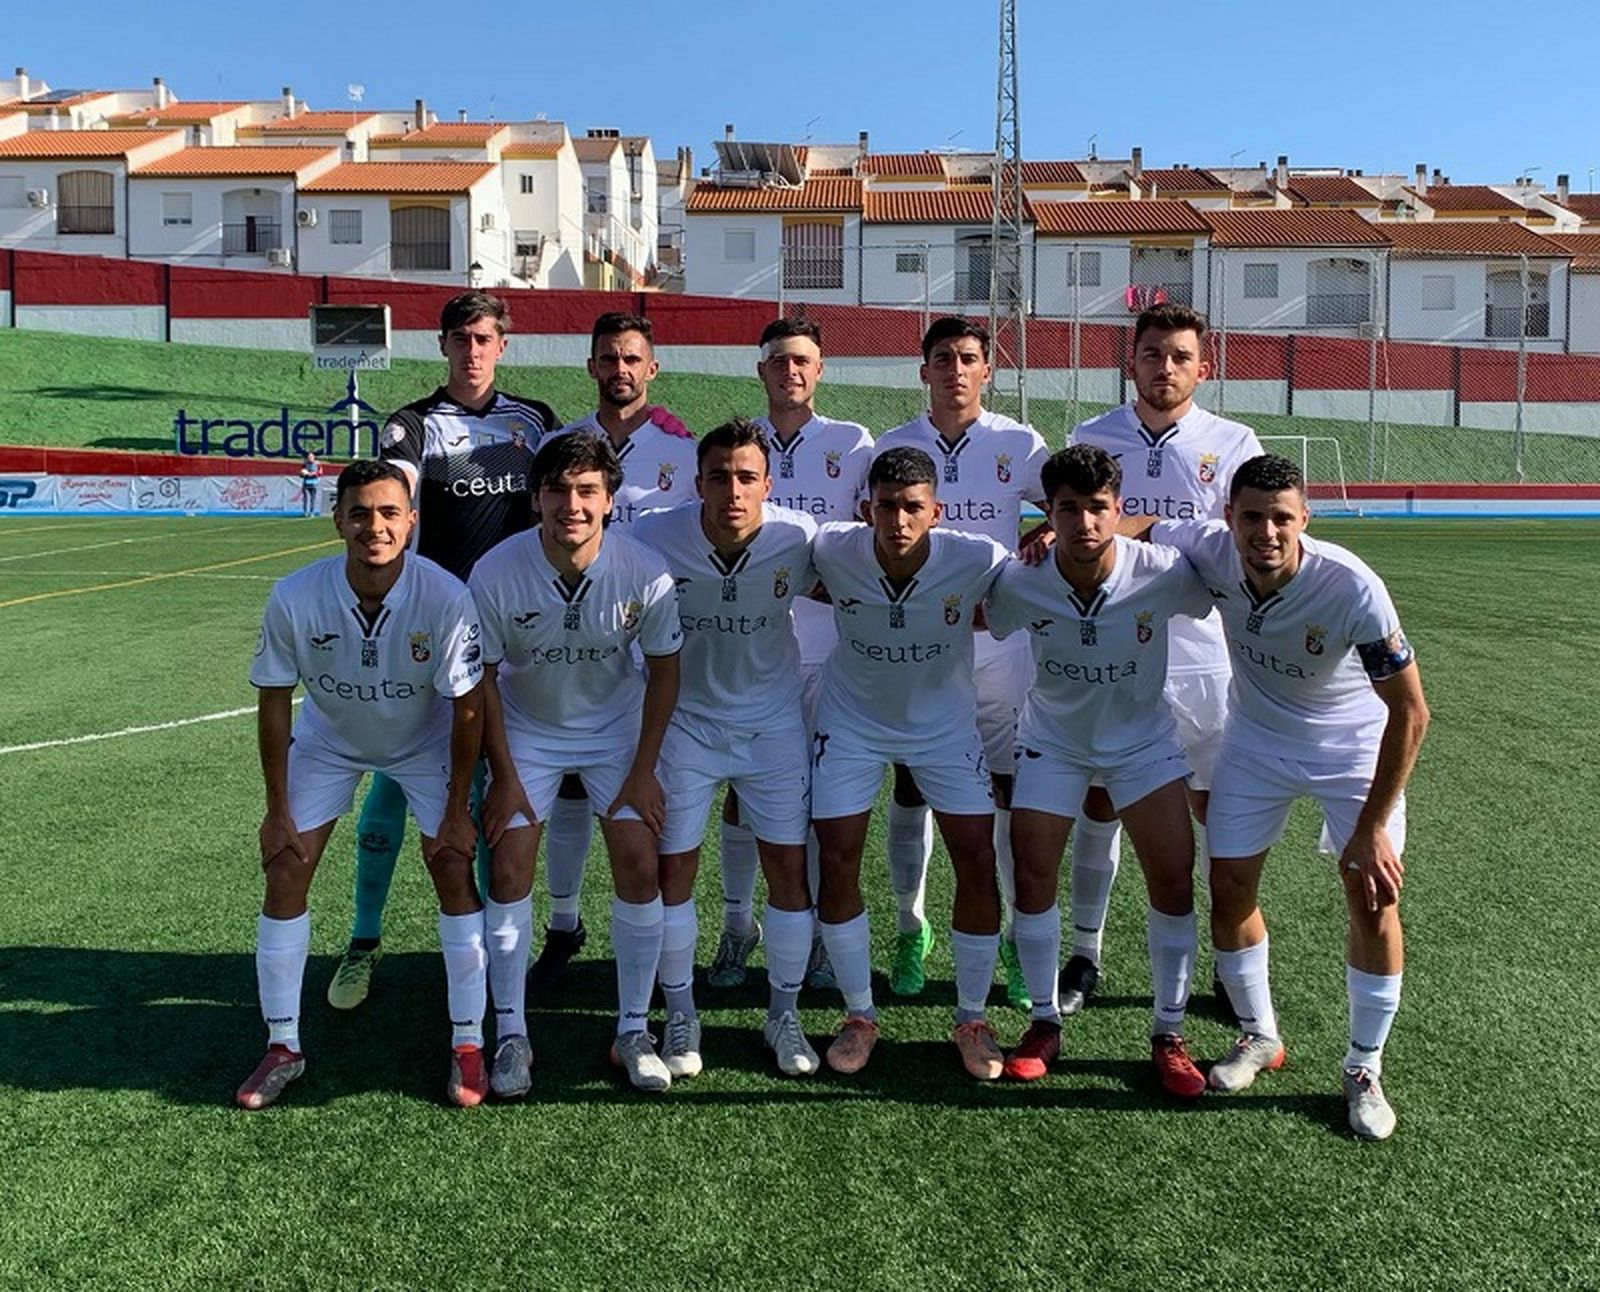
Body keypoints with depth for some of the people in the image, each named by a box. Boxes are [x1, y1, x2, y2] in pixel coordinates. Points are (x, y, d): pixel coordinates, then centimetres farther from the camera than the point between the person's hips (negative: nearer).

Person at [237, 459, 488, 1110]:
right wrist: (277, 811, -9)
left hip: (425, 743, -1)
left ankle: (467, 1044, 5)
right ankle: (282, 1047, 14)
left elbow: (467, 708, -20)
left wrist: (457, 809, -15)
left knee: (454, 872, -10)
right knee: (285, 875, -3)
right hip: (327, 741, 2)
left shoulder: (445, 597, -32)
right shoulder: (294, 598, -28)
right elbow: (274, 702, -14)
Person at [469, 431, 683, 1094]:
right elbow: (482, 678, -11)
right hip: (526, 728, 0)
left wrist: (644, 770, -8)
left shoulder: (645, 571, -24)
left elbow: (663, 668, -8)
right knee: (509, 867, -8)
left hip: (617, 726, 0)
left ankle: (633, 1031, 9)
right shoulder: (496, 573, -25)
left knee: (639, 866, -7)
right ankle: (511, 1035, 8)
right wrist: (504, 777, -9)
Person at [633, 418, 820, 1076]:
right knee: (673, 866, 3)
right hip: (684, 719, 0)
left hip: (774, 720, 1)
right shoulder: (654, 538, -21)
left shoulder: (799, 538, -18)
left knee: (790, 865, 2)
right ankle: (680, 1015, 23)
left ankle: (784, 1014, 22)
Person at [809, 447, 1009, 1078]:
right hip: (852, 722, 0)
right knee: (837, 862, -3)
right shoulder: (832, 550, -25)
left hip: (945, 723, 0)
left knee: (978, 863, -4)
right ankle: (859, 1015, 18)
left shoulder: (976, 561, -26)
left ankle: (972, 1019, 17)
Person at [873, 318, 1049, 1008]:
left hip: (998, 641, -1)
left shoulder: (1018, 445, 1)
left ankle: (1020, 938, 15)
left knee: (1013, 789, 1)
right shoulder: (892, 447, 4)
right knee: (910, 784, 6)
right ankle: (911, 930, 22)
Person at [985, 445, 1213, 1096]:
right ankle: (1045, 1021, 16)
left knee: (1174, 876, -6)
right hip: (1052, 740, 0)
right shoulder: (1019, 583, -25)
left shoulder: (1164, 573, -27)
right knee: (1032, 874, -5)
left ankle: (1169, 1033, 13)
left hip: (1143, 737, 0)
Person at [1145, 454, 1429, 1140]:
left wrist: (1372, 826, -24)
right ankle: (1259, 1036, 28)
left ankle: (1365, 1069, 14)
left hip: (1354, 748, -3)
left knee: (1374, 898, -7)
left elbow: (1409, 713, -26)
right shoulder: (1209, 549, -24)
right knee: (1228, 889, 3)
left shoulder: (1353, 588, -34)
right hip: (1255, 741, 3)